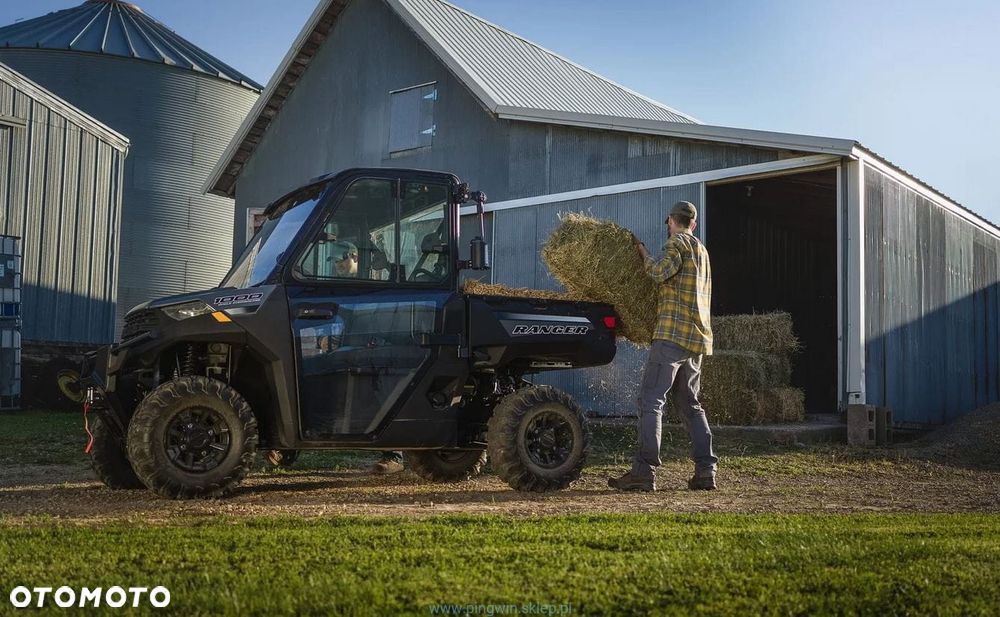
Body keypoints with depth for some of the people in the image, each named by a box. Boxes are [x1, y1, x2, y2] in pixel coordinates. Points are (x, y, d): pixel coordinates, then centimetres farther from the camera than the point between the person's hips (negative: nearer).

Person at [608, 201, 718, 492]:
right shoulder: (701, 250, 25)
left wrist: (644, 254, -2)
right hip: (698, 337, 9)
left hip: (673, 333, -9)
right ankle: (705, 470, 10)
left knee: (651, 399, -11)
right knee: (689, 404, 15)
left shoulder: (677, 243, -2)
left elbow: (662, 272, -19)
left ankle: (644, 471, -17)